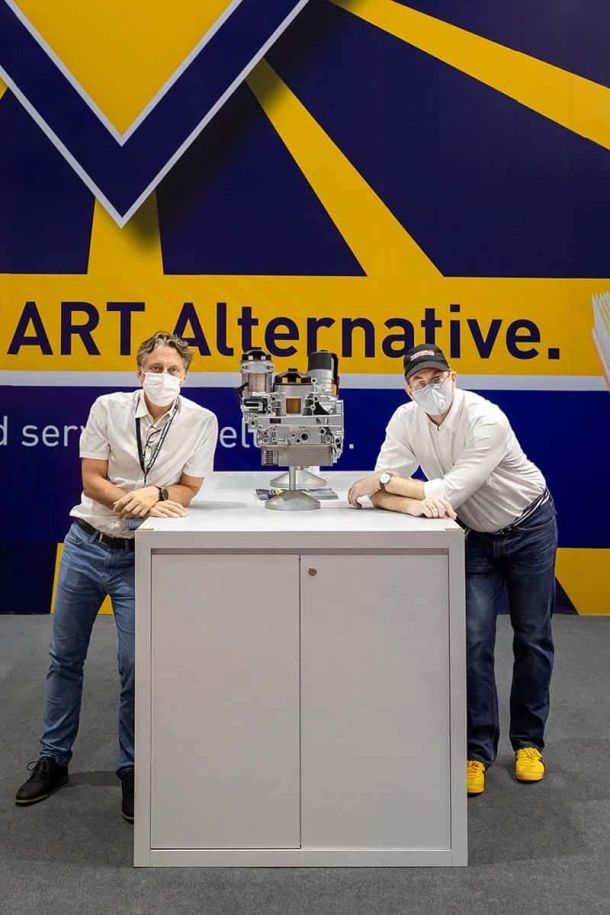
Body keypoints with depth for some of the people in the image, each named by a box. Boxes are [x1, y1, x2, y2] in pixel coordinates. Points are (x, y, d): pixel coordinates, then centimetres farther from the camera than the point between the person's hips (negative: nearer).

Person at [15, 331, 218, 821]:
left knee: (136, 666, -2)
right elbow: (92, 480, -8)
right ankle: (53, 758, 34)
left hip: (141, 556, -2)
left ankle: (132, 771, 22)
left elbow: (188, 490, -6)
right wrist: (140, 503, -23)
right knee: (65, 657, 14)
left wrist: (153, 493, -26)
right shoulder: (108, 407, -7)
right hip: (86, 545, 2)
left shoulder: (201, 421, -8)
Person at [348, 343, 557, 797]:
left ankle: (528, 741, 26)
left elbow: (451, 492, -35)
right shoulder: (405, 420, -15)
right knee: (474, 642, -5)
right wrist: (415, 503, -40)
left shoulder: (487, 420, -30)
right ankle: (478, 750, 9)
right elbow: (380, 494, -20)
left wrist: (385, 479, -30)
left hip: (529, 528, -2)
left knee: (533, 639, 8)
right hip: (476, 536, 3)